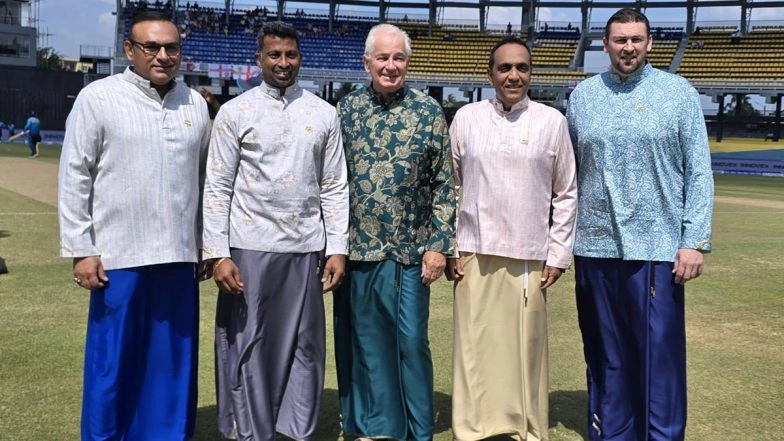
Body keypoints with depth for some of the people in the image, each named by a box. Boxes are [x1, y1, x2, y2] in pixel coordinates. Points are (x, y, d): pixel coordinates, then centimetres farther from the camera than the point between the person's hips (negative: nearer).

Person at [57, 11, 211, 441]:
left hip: (179, 257, 3)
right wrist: (81, 249, -7)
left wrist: (206, 244, 13)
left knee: (173, 363, 11)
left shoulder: (195, 103, 9)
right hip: (118, 257, -3)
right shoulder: (98, 97, -2)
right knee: (113, 362, 6)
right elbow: (74, 177, -3)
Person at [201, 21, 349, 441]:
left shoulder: (324, 114, 7)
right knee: (248, 347, 6)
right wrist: (218, 254, -8)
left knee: (304, 346, 9)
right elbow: (218, 188, -2)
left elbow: (334, 187, 7)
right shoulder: (234, 112, 1)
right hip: (249, 248, -2)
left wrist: (338, 248, 1)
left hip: (306, 249, 2)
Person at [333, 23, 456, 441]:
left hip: (410, 249, -2)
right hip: (357, 248, 2)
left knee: (411, 341, 3)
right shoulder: (345, 109, 4)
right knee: (363, 341, 11)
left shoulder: (428, 111, -1)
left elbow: (443, 183, -1)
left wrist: (438, 244, -6)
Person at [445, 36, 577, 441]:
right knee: (475, 347, 4)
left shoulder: (552, 121, 3)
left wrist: (559, 254, 2)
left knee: (526, 348, 5)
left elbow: (566, 194, 6)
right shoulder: (466, 118, 5)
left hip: (530, 256, 0)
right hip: (475, 253, 1)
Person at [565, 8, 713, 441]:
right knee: (604, 356, 12)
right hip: (595, 248, 3)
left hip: (657, 247, -3)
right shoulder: (582, 95, 9)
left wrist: (695, 241, -8)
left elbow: (698, 173, -1)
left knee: (659, 356, 1)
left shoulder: (679, 93, 2)